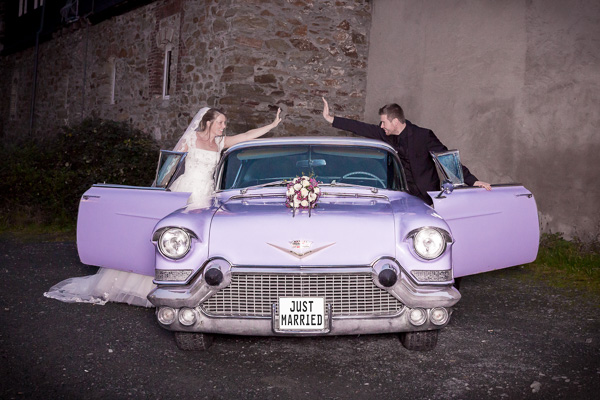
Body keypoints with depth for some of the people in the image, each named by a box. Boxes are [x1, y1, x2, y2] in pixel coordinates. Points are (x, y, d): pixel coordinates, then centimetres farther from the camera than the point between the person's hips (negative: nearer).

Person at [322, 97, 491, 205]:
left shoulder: (423, 136, -14)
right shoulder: (386, 133, 1)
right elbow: (362, 128, 5)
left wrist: (472, 181, -16)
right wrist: (330, 119, 4)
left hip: (424, 194, -5)